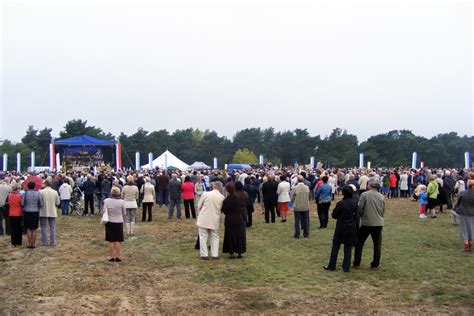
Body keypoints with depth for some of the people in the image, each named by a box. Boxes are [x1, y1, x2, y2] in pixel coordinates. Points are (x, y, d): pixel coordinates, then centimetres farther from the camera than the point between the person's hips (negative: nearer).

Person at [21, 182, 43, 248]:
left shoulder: (25, 193, -6)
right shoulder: (37, 193, -5)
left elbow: (22, 203, -5)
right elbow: (41, 204, -6)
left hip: (27, 212, 0)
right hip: (35, 212, 0)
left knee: (28, 229, 10)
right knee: (34, 229, 7)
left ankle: (29, 244, 11)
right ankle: (33, 244, 7)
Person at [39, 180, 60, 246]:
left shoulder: (41, 192, -10)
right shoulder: (55, 192, -2)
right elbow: (57, 203, 1)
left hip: (43, 212, -2)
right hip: (52, 212, 2)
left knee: (43, 227, 9)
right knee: (52, 227, 8)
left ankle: (44, 242, 10)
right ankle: (53, 242, 7)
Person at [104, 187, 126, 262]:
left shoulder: (107, 201, -9)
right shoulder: (121, 202, -10)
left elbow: (105, 211, -6)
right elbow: (124, 213, 0)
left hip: (110, 222, 1)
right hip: (119, 222, 0)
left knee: (111, 241, 7)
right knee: (118, 241, 7)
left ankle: (111, 257, 10)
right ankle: (117, 257, 8)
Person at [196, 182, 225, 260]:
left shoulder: (205, 194, -10)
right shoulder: (222, 197, -7)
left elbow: (199, 206, -1)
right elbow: (222, 209, 2)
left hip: (204, 219, -1)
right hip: (215, 220, 2)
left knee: (203, 237, 7)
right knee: (215, 237, 14)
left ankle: (204, 254, 8)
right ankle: (215, 254, 13)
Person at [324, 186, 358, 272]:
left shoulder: (341, 203, -16)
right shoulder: (355, 203, -3)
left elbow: (334, 215, -7)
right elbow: (357, 215, 7)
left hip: (341, 228, -3)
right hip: (352, 228, 4)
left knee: (335, 246, 8)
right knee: (348, 247, 10)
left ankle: (331, 266, 14)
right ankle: (346, 267, 11)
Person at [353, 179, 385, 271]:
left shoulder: (364, 195, -9)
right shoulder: (381, 197, 3)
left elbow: (360, 208, -9)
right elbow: (383, 210, 10)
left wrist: (361, 216, 10)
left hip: (366, 223, -3)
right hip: (378, 223, 3)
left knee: (359, 243, 9)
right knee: (377, 244, 11)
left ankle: (356, 264, 12)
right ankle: (375, 265, 14)